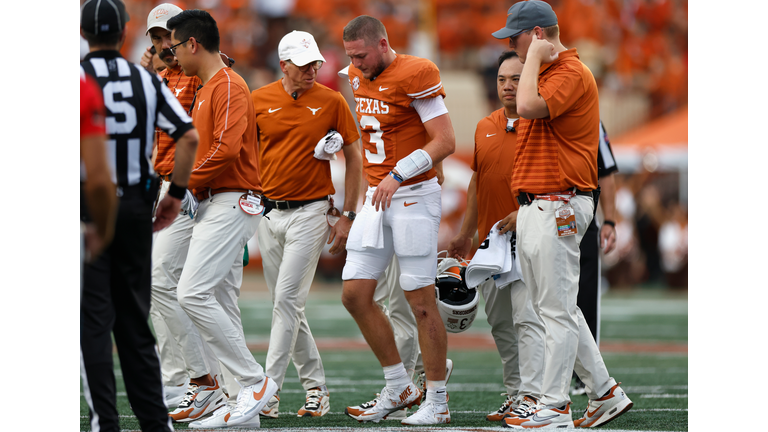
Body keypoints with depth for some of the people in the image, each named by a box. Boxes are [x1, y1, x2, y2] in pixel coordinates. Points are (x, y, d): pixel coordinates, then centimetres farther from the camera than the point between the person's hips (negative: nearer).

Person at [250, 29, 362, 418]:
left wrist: (348, 216, -1)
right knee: (286, 306, 8)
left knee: (287, 300, -13)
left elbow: (354, 158, 3)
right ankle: (315, 388, 18)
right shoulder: (258, 101, 3)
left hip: (309, 212, -4)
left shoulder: (331, 102, -3)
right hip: (267, 213, 4)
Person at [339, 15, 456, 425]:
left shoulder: (414, 76, -14)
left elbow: (445, 141, -17)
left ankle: (437, 402, 4)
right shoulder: (360, 78, 10)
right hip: (376, 197, 8)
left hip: (414, 196, -8)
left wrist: (398, 175, -22)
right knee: (354, 294, 4)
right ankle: (399, 387, 15)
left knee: (421, 300, -4)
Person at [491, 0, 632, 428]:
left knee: (557, 309, -7)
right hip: (536, 208, 10)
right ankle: (604, 392, 18)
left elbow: (529, 107, -30)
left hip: (559, 207, -10)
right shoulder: (547, 72, 20)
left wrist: (534, 57, -16)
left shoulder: (572, 73, -13)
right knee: (556, 308, 12)